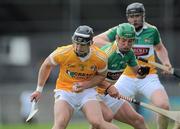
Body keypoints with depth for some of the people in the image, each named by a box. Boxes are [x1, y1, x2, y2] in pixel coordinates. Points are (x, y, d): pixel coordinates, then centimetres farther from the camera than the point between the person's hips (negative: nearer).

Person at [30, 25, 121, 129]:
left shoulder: (100, 58, -15)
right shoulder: (62, 53, -18)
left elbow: (101, 76, 5)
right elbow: (46, 65, 1)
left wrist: (85, 85, -13)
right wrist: (39, 90, 6)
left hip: (87, 92, 0)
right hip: (65, 91, 0)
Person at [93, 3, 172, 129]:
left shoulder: (152, 30, 1)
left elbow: (160, 48, 21)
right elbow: (96, 40, -9)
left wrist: (166, 62, 1)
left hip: (149, 77, 0)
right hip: (127, 78, 0)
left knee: (164, 106, -21)